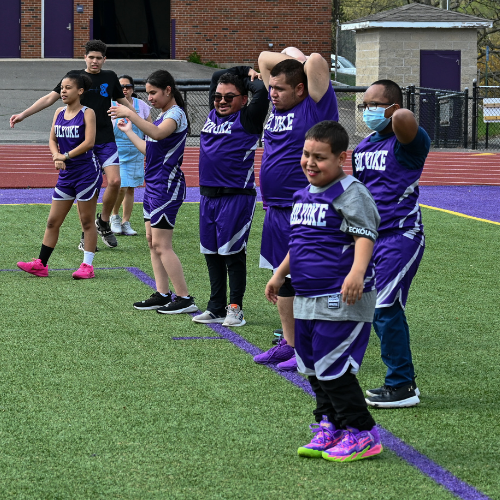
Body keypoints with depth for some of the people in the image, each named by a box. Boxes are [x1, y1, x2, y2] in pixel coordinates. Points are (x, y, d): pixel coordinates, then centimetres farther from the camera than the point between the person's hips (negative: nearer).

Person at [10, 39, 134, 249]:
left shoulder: (110, 77, 8)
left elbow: (123, 101, 22)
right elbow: (50, 98, -4)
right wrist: (23, 114, -12)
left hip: (106, 141, 2)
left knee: (114, 181, -11)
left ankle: (103, 222, 12)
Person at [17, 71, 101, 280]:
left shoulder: (87, 113, -8)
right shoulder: (59, 113, 9)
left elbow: (89, 142, -17)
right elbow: (52, 139, 9)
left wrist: (66, 156, -18)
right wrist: (56, 157, -10)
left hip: (87, 172, -6)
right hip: (66, 174, 6)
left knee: (87, 221, 0)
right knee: (53, 221, 7)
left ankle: (87, 265, 6)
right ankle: (41, 264, 10)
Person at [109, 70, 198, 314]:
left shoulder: (176, 114, -13)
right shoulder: (163, 116, 17)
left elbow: (157, 133, -34)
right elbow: (150, 149, 23)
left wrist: (130, 114, -38)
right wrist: (127, 131, 29)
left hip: (167, 187, -10)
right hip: (153, 185, 10)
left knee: (161, 244, -10)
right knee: (152, 241, 9)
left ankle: (185, 299, -8)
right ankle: (162, 294, 13)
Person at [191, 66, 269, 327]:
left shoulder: (247, 119, -4)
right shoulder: (214, 115, 14)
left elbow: (261, 91, -18)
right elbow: (217, 77, 26)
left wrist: (249, 78, 1)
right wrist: (245, 70, 21)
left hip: (236, 196, -7)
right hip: (208, 196, 7)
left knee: (233, 253, -2)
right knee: (211, 252, 11)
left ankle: (235, 308, 5)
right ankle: (216, 308, 19)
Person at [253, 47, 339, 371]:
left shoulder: (314, 107, -10)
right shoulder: (280, 105, 12)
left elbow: (316, 62, -23)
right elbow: (264, 58, 22)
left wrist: (304, 61, -3)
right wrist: (290, 58, 12)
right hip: (276, 210, 9)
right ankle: (289, 343, 25)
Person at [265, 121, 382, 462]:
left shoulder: (350, 194, -12)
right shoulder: (304, 196, 15)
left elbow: (364, 236, -22)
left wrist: (357, 271, -37)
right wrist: (280, 274, 33)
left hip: (341, 302, -9)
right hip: (307, 300, 9)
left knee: (332, 369, -10)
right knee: (314, 368, 13)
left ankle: (360, 432, 0)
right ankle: (330, 427, 23)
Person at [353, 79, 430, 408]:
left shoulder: (408, 142, -11)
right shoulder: (363, 147, 13)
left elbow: (404, 119, -36)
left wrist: (394, 114, -14)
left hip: (402, 236, -8)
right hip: (372, 236, 8)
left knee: (385, 308, -11)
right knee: (386, 310, 10)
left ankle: (402, 386, -2)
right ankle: (404, 380, 20)